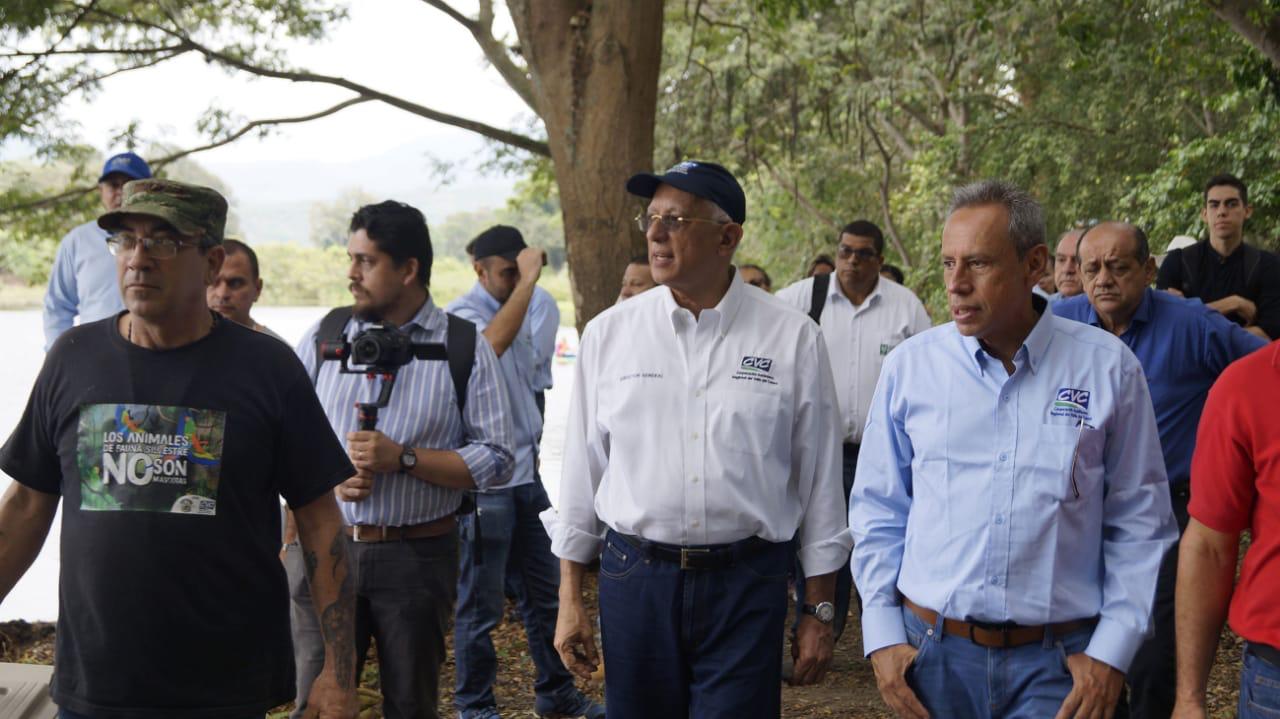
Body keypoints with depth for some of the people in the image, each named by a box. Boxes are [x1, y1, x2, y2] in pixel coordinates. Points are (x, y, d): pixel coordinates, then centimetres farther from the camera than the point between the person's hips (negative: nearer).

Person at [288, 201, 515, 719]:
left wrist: (403, 459, -14)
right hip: (324, 547, 2)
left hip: (418, 555, -1)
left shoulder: (465, 348, 0)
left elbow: (495, 461, -5)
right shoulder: (325, 335, 7)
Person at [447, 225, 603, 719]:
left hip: (525, 477, 8)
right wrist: (527, 280, -30)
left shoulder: (521, 314, 15)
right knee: (480, 604, 2)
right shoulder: (462, 315, -12)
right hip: (484, 483, -8)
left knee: (543, 593, 16)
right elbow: (491, 342, -36)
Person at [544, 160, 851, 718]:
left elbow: (819, 482, 2)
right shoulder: (609, 333, 1)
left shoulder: (794, 340, -3)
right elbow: (582, 471, 7)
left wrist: (820, 612, 4)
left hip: (747, 587, -1)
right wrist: (570, 599, 7)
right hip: (633, 577, 2)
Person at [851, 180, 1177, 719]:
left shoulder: (1107, 367, -3)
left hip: (1058, 663, -1)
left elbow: (1140, 523, 2)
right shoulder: (910, 366, 0)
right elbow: (878, 510, 7)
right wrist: (882, 635, 1)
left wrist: (1112, 651, -3)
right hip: (930, 650, 2)